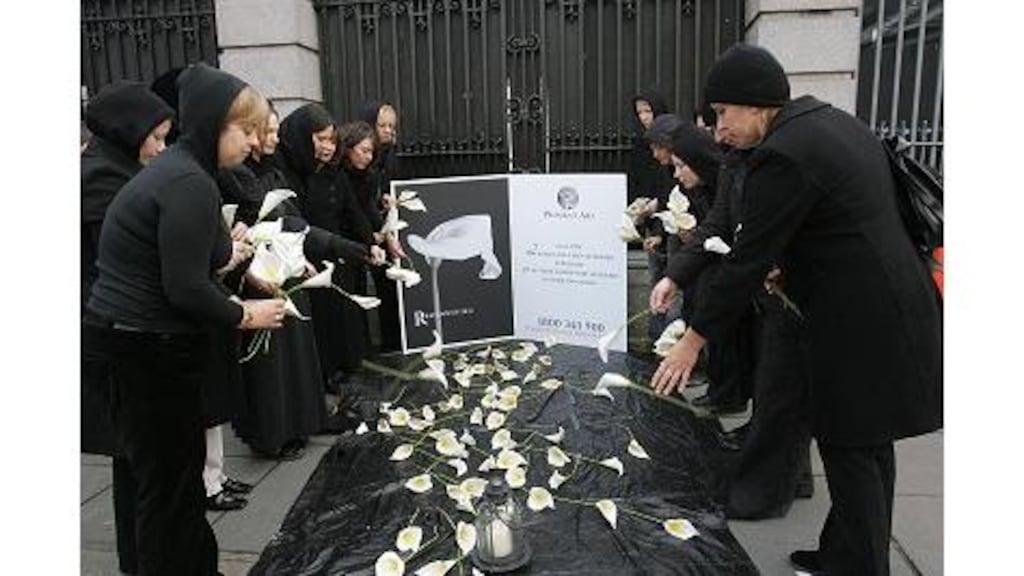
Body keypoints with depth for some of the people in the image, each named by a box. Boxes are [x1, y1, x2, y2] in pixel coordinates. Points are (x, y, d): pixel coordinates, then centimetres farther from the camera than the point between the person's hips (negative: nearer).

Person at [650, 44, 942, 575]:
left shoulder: (782, 156, -19)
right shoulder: (833, 122, 12)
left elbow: (748, 259, -18)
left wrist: (694, 339, -10)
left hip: (860, 324, -10)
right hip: (889, 309, 10)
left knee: (849, 449, 2)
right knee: (867, 443, 17)